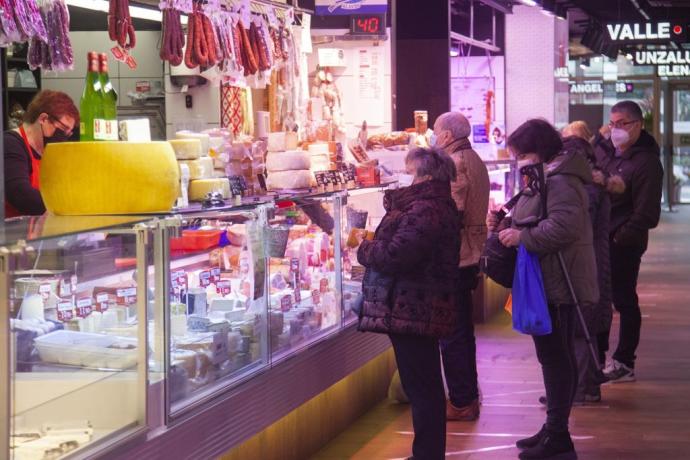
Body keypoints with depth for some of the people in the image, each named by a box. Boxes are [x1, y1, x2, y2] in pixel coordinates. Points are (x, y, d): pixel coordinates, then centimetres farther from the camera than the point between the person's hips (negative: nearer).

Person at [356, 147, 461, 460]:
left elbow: (394, 256, -27)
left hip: (412, 312, -11)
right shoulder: (439, 205, 14)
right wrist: (373, 247, 7)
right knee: (426, 386, 19)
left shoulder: (424, 210, -21)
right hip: (427, 312, 11)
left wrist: (364, 248, -9)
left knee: (421, 387, -5)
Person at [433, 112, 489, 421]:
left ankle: (461, 402, 0)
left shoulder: (454, 164, -17)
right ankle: (468, 395, 25)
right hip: (471, 254, 10)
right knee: (463, 329, 18)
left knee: (452, 334, -4)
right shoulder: (475, 161, 15)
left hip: (452, 257, -10)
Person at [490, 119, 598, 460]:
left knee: (555, 356, -7)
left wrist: (522, 237, -24)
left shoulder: (560, 182, -17)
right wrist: (506, 226, 10)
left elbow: (565, 225, -31)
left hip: (558, 284, -11)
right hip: (548, 281, 11)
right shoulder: (543, 179, 18)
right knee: (555, 355, 15)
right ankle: (554, 429, 23)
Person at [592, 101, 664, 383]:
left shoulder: (647, 163, -14)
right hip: (600, 240, 7)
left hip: (624, 244, -7)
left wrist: (620, 238, -19)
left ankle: (624, 363, 11)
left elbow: (646, 214, -17)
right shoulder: (603, 149, 8)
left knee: (624, 301, 2)